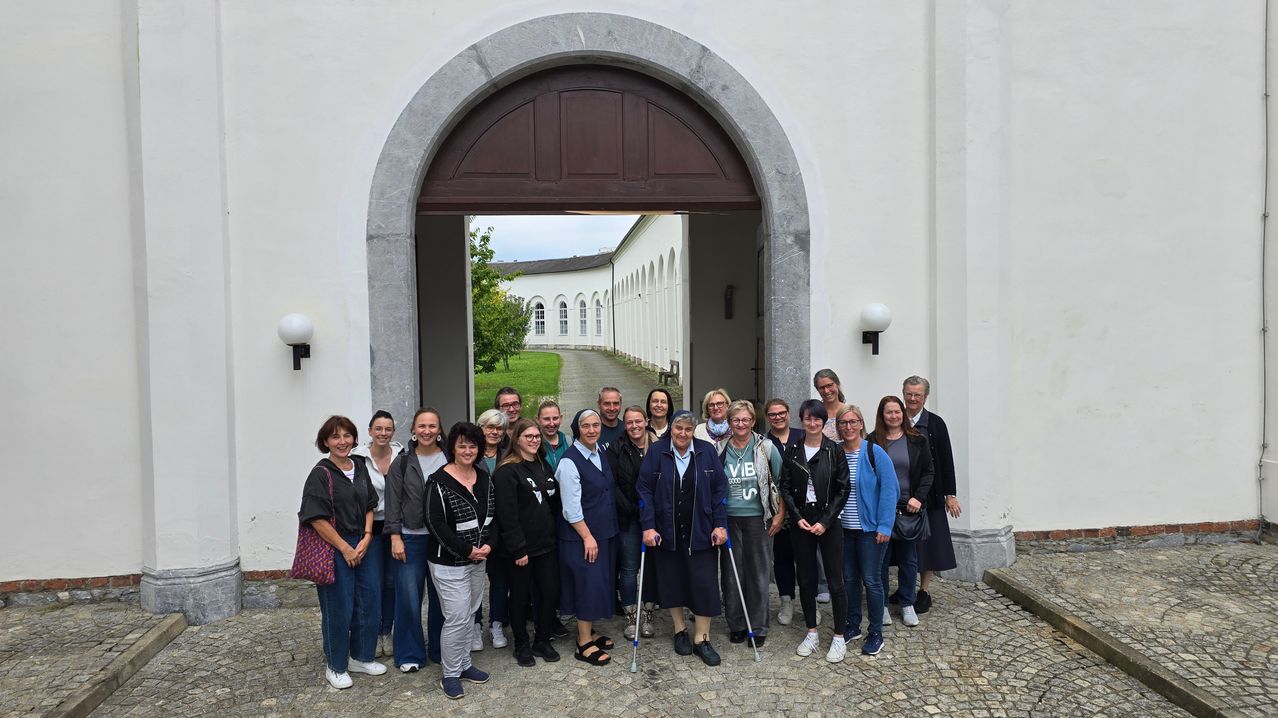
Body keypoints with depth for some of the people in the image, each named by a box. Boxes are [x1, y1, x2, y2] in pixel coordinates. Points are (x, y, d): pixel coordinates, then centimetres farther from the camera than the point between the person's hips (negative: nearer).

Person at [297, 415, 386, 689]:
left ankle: (361, 657, 30)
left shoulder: (360, 468, 7)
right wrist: (345, 548, -15)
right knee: (338, 608, 2)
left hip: (361, 546, 7)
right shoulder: (321, 473, -12)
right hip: (333, 549, -6)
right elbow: (317, 518, -16)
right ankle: (335, 666, 21)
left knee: (368, 601, 12)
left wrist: (366, 538, -3)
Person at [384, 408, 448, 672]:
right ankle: (409, 654, 18)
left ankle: (440, 650, 26)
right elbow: (393, 502, 0)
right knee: (408, 597, 1)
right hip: (410, 538, -1)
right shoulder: (402, 463, 0)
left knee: (440, 596, 9)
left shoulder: (449, 461, 1)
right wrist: (395, 537, -7)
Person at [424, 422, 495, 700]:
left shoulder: (484, 478, 5)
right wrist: (467, 550, -16)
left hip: (478, 560, 6)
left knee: (470, 614, 15)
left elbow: (493, 515, 10)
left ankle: (464, 664, 31)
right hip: (449, 562, -6)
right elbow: (436, 523, -17)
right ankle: (450, 674, 14)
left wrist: (488, 545, -6)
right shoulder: (439, 481, -14)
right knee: (457, 618, -4)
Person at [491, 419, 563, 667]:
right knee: (521, 597, 8)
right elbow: (507, 514, -17)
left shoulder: (543, 466, 11)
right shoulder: (507, 471, -13)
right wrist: (518, 549, -18)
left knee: (551, 592, 8)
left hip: (546, 544, 6)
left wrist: (553, 532, 8)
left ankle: (542, 641, 26)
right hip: (520, 548, -6)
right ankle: (521, 645, 26)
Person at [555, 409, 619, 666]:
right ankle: (584, 645, 9)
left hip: (604, 531, 8)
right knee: (588, 584, -4)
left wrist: (602, 533, 15)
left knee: (600, 583, 14)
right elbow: (571, 507, -19)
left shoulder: (601, 452, 6)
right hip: (580, 535, -8)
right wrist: (587, 537, -17)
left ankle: (588, 632, 29)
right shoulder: (570, 461, -18)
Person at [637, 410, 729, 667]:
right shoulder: (656, 452, -5)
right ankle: (680, 631, 31)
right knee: (672, 582, 10)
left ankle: (701, 639, 15)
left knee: (704, 584, 0)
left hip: (700, 532, 0)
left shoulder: (707, 451, -1)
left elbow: (719, 489, 1)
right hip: (667, 532, 0)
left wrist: (720, 525, -4)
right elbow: (644, 489, -5)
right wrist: (648, 527, -11)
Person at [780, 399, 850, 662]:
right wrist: (798, 518, -8)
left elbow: (842, 490, -4)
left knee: (835, 580, 0)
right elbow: (785, 488, 3)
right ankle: (811, 633, 23)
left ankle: (839, 637, 12)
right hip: (800, 522, 2)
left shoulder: (835, 450, -3)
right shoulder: (791, 451, 3)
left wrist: (825, 521, -11)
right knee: (806, 579, 9)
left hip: (828, 522, -2)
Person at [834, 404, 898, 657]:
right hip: (844, 529, 5)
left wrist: (884, 526, -16)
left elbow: (889, 490, -12)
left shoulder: (874, 453, -11)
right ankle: (852, 626, 29)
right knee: (849, 579, 13)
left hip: (870, 529, -4)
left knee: (871, 580, 2)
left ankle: (875, 633, 17)